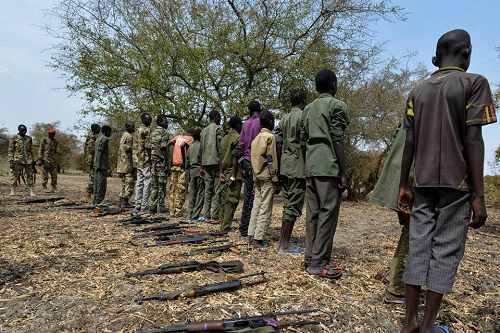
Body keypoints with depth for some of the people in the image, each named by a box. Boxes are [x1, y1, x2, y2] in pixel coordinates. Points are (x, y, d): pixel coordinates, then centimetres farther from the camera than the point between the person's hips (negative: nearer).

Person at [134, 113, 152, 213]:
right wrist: (151, 162, -16)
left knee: (139, 183, 11)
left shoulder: (138, 131, 17)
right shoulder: (147, 131, -10)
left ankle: (138, 205, 14)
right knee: (147, 183, -5)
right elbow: (148, 147, -17)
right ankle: (144, 206, -3)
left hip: (138, 161, 9)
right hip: (146, 161, -9)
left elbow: (135, 147, 19)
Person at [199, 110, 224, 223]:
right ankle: (215, 217, -4)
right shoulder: (219, 128, -3)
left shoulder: (204, 131, 18)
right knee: (217, 191, -4)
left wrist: (201, 167, 21)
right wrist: (221, 169, -15)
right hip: (216, 162, -7)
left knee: (208, 190, 9)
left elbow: (201, 150, 17)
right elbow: (220, 150, -12)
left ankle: (207, 216, 10)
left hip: (206, 163, 7)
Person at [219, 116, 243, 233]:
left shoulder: (224, 138, 16)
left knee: (223, 199, 9)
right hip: (233, 172, -8)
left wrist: (222, 173, 17)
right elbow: (235, 157, -15)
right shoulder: (238, 138, -8)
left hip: (224, 173, 8)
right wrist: (233, 176, -18)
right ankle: (225, 227, -6)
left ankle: (223, 225, 15)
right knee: (232, 200, -5)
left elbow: (221, 156, 15)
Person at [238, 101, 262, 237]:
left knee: (247, 195, 11)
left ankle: (243, 228, 16)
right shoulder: (261, 122, -7)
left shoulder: (245, 124, 10)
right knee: (254, 196, -2)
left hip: (246, 162, 6)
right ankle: (247, 229, -1)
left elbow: (240, 144, 9)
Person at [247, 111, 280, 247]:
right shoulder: (270, 137, -8)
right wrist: (275, 181, -10)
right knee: (265, 209, -4)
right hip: (267, 177, -8)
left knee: (256, 207, 10)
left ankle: (251, 236, 13)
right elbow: (272, 160, -12)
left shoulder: (256, 138, 16)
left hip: (258, 177, 8)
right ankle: (258, 239, -3)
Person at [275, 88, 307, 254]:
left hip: (285, 167, 8)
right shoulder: (303, 116, -8)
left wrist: (278, 167, 17)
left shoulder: (284, 119, 17)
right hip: (298, 167, -8)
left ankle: (283, 241, 19)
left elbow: (278, 143, 14)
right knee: (294, 206, -4)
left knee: (288, 204, 14)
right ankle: (285, 245, 0)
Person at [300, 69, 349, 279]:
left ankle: (310, 258, 13)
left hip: (311, 168, 7)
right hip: (329, 167, -7)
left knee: (312, 213, 9)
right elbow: (337, 141, -10)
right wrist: (343, 172, -9)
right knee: (328, 213, -5)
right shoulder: (337, 105, -1)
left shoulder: (308, 108, 20)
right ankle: (318, 263, -4)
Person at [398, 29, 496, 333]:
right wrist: (479, 197, -9)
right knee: (447, 251, 2)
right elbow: (473, 141, -10)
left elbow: (409, 144, 7)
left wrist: (404, 187, 10)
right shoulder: (473, 82, -2)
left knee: (419, 248, 6)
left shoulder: (417, 92, 12)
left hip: (423, 183, 4)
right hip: (456, 183, -4)